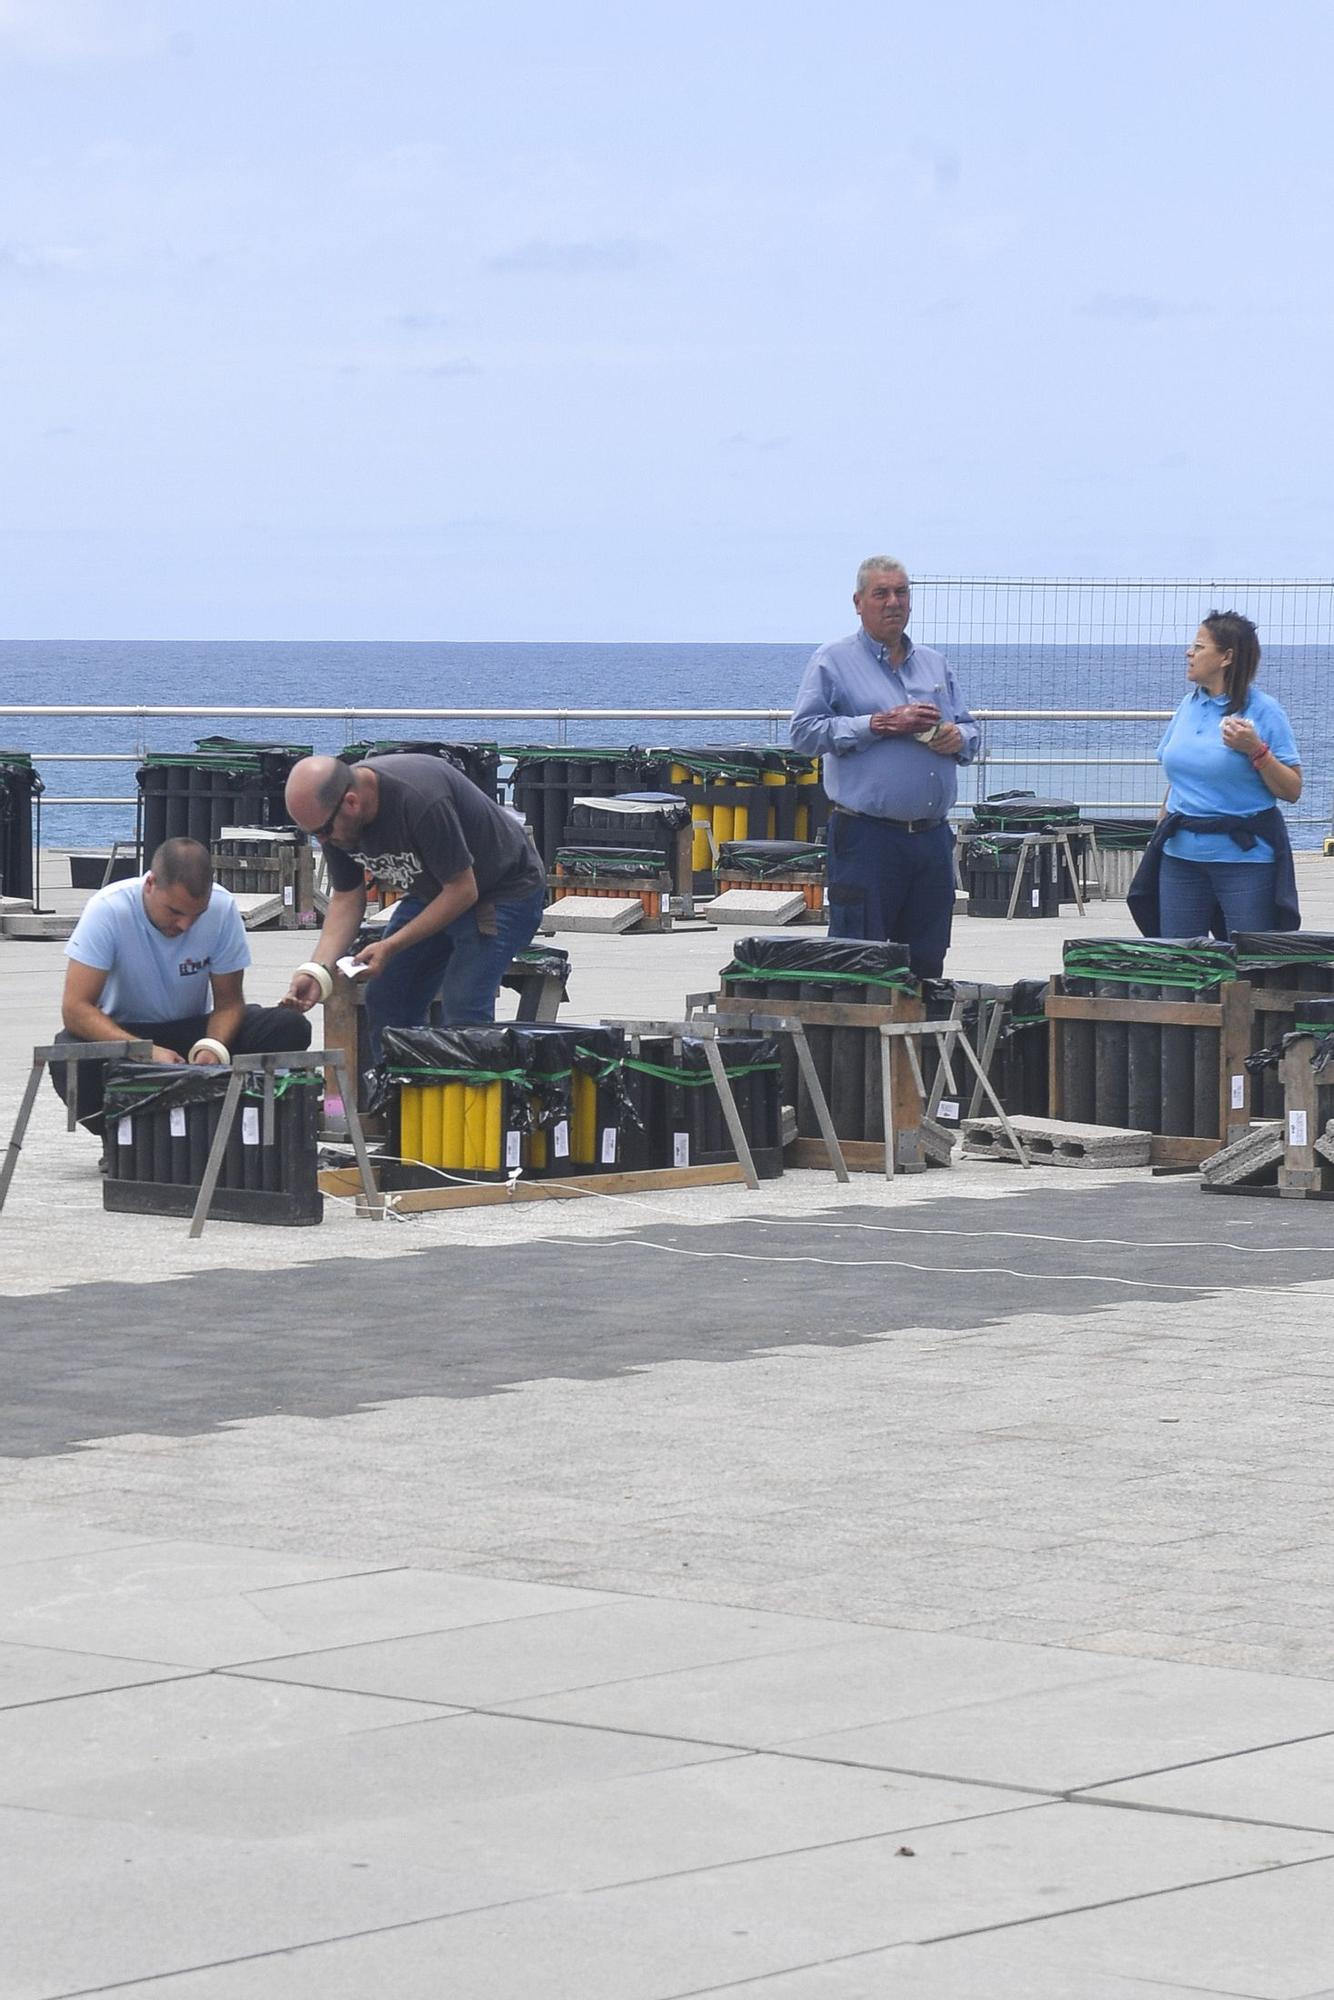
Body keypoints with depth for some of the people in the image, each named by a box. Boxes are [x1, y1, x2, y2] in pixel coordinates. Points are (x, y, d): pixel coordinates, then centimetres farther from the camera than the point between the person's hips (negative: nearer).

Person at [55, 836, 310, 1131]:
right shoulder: (108, 910, -23)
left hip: (193, 1030, 3)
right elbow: (75, 1008, -28)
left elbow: (229, 1001, -6)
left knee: (290, 1029, -22)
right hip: (121, 1031, -3)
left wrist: (213, 1047, -30)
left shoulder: (222, 909, -15)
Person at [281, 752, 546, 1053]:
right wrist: (316, 970, -18)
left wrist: (390, 948, -28)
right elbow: (346, 898, -3)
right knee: (386, 1000, 1)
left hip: (505, 889, -8)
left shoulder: (420, 800, -36)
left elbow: (463, 891, -28)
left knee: (463, 1007, -21)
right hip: (432, 891, 8)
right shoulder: (330, 814, -13)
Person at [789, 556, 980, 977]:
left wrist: (958, 738, -3)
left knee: (926, 965, 8)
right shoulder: (834, 661, 1)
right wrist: (881, 724, -15)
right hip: (868, 836, -5)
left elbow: (970, 730, 22)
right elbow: (806, 732, -9)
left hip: (932, 834, 6)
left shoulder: (934, 664, 18)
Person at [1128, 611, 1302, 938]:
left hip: (1244, 854, -6)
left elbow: (1292, 791, -8)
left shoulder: (1263, 711, -7)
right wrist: (1161, 831, 16)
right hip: (1181, 855, 6)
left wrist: (1256, 751, -20)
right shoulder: (1189, 706, 11)